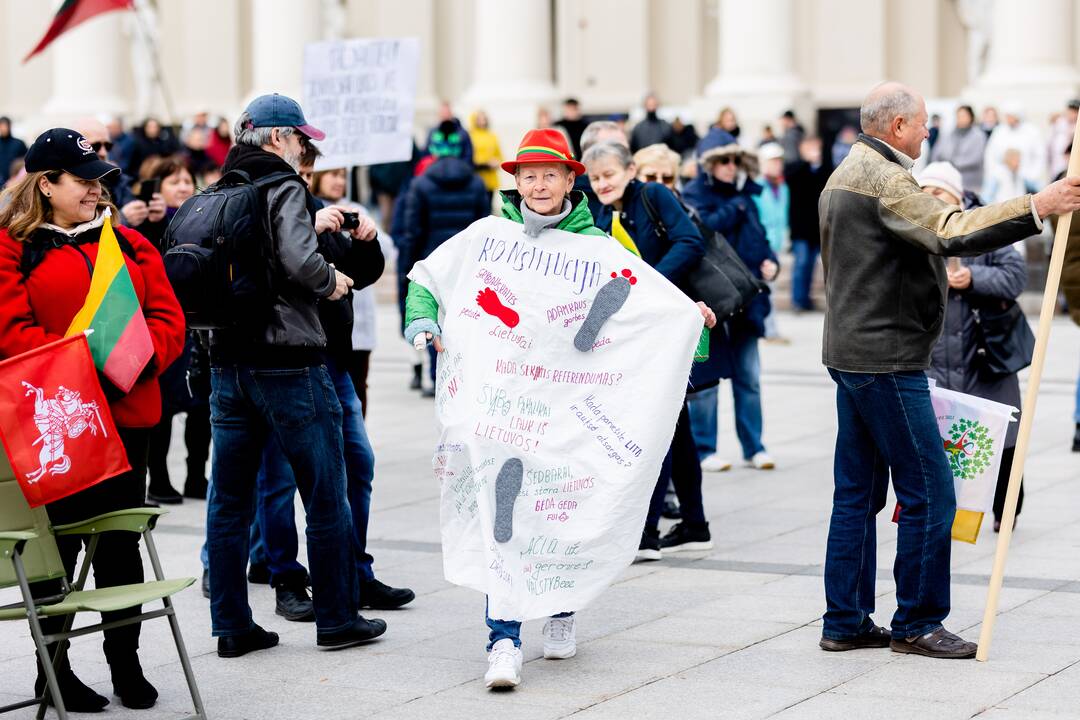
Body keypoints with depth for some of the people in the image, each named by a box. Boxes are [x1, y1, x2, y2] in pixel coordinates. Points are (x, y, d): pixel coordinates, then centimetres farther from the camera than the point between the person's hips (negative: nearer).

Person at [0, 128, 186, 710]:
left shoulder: (129, 244, 14)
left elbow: (167, 318, 7)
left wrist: (140, 358, -13)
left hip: (127, 413, 5)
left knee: (121, 542, 11)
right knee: (55, 543, 2)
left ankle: (125, 663, 21)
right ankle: (52, 668, 14)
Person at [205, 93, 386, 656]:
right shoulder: (285, 187, -10)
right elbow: (297, 261, -23)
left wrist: (310, 226, 21)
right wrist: (331, 281, -4)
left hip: (228, 360, 7)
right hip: (287, 361, -7)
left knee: (229, 499, 8)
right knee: (325, 494, 5)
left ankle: (231, 625, 11)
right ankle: (336, 618, 11)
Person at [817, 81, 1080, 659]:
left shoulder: (845, 175, 18)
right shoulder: (884, 178, -15)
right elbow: (951, 233, -30)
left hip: (850, 351, 11)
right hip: (886, 360, -11)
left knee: (857, 492, 12)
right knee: (929, 492, -4)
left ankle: (844, 622, 15)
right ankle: (917, 624, 1)